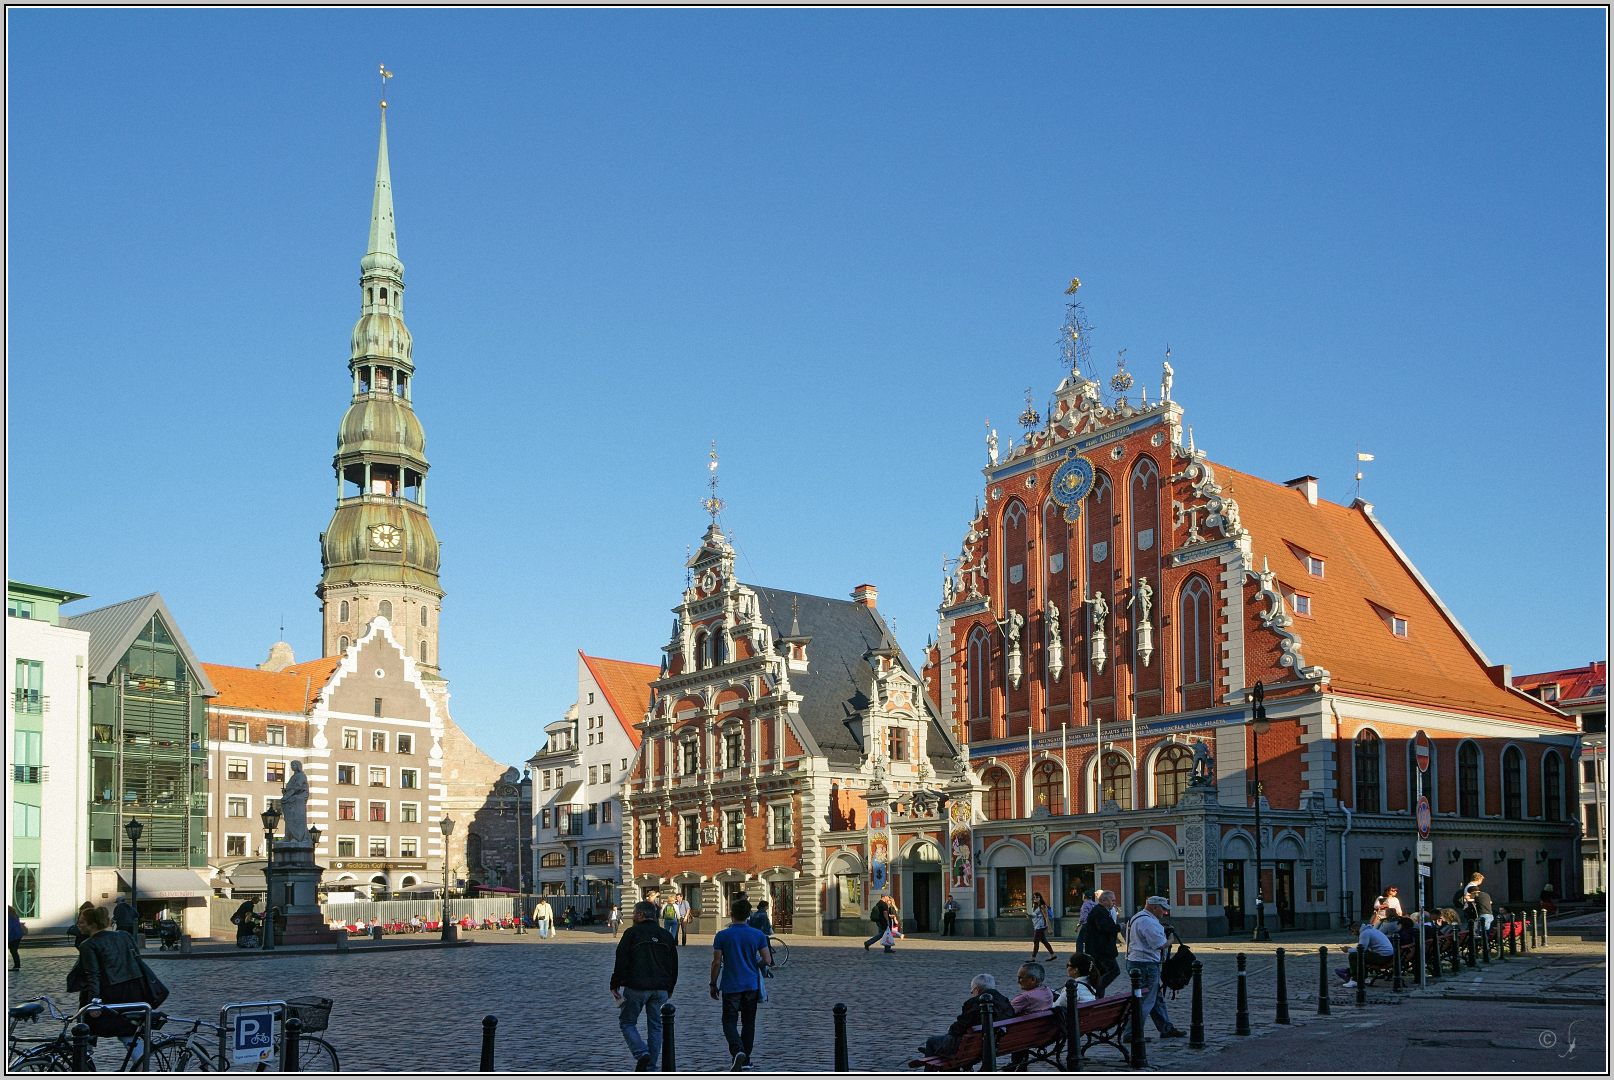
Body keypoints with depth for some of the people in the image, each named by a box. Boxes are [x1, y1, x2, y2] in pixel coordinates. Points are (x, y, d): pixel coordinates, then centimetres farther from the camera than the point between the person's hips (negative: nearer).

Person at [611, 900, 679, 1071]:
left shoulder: (632, 933, -4)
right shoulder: (667, 936, 12)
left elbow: (621, 961, -8)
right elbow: (674, 966, 17)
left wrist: (614, 985, -2)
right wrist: (669, 989, 25)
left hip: (636, 987, -4)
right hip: (660, 989, 4)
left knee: (627, 1022, 9)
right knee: (655, 1027, 11)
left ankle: (642, 1053, -12)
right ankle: (651, 1068, 9)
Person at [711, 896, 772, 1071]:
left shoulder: (722, 935, -8)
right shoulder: (758, 935, -2)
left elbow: (716, 962, -7)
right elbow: (767, 960, -3)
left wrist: (713, 984, 4)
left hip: (730, 986, -2)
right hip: (751, 985, 2)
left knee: (729, 1022, 3)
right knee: (748, 1022, 14)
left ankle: (738, 1051, -21)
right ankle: (746, 1060, 16)